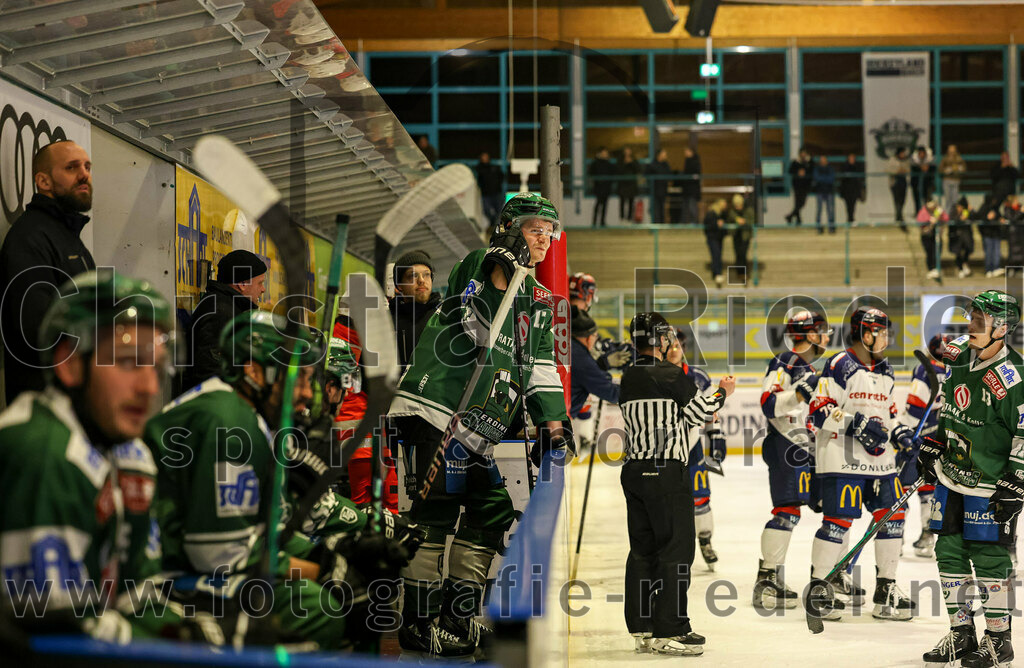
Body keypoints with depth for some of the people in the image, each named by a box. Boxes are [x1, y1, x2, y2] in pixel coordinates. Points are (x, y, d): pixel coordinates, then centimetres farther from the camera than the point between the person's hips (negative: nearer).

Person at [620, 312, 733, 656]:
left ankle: (641, 629, 13)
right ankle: (669, 632, -5)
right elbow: (696, 413, -7)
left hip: (634, 470, 8)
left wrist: (703, 410, 28)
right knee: (676, 548, -4)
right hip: (665, 473, -8)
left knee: (643, 550, 11)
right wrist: (722, 392, 10)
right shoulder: (669, 375, -12)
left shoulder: (629, 378, 13)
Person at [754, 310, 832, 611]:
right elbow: (769, 405, -22)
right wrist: (798, 393, -33)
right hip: (786, 446, -10)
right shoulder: (784, 364, -10)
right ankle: (767, 579, -15)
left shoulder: (809, 369, 20)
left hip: (810, 446, 10)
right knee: (787, 511, -16)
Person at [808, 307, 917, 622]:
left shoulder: (885, 372, 17)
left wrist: (898, 432, 8)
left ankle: (885, 590, 15)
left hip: (878, 459, 8)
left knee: (892, 517, 5)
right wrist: (856, 424, -21)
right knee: (838, 520, -8)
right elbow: (819, 410, -14)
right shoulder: (840, 366, -9)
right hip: (842, 460, -8)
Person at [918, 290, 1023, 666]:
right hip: (951, 475, 8)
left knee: (989, 558, -4)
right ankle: (961, 632, 21)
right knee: (949, 551, 10)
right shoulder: (958, 356, 4)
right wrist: (931, 446, 18)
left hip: (990, 486, -8)